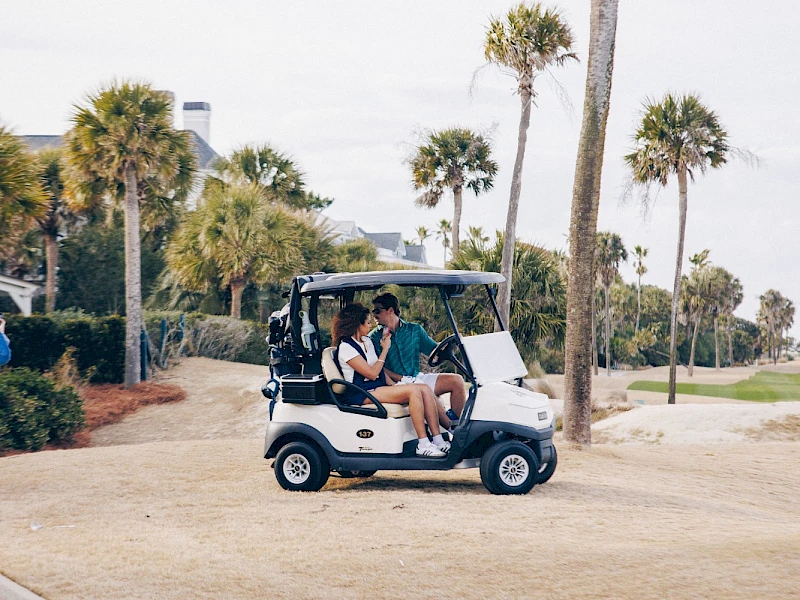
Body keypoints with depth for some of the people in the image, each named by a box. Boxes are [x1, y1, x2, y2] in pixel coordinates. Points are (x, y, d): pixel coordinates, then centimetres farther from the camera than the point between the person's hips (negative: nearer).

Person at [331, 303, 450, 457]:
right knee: (413, 390, -27)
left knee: (425, 390, -12)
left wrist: (395, 386, 4)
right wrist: (385, 349, -8)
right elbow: (372, 373, -16)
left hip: (379, 387, 9)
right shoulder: (346, 347, -11)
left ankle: (438, 441, -17)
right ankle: (423, 445, -28)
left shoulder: (367, 341, 17)